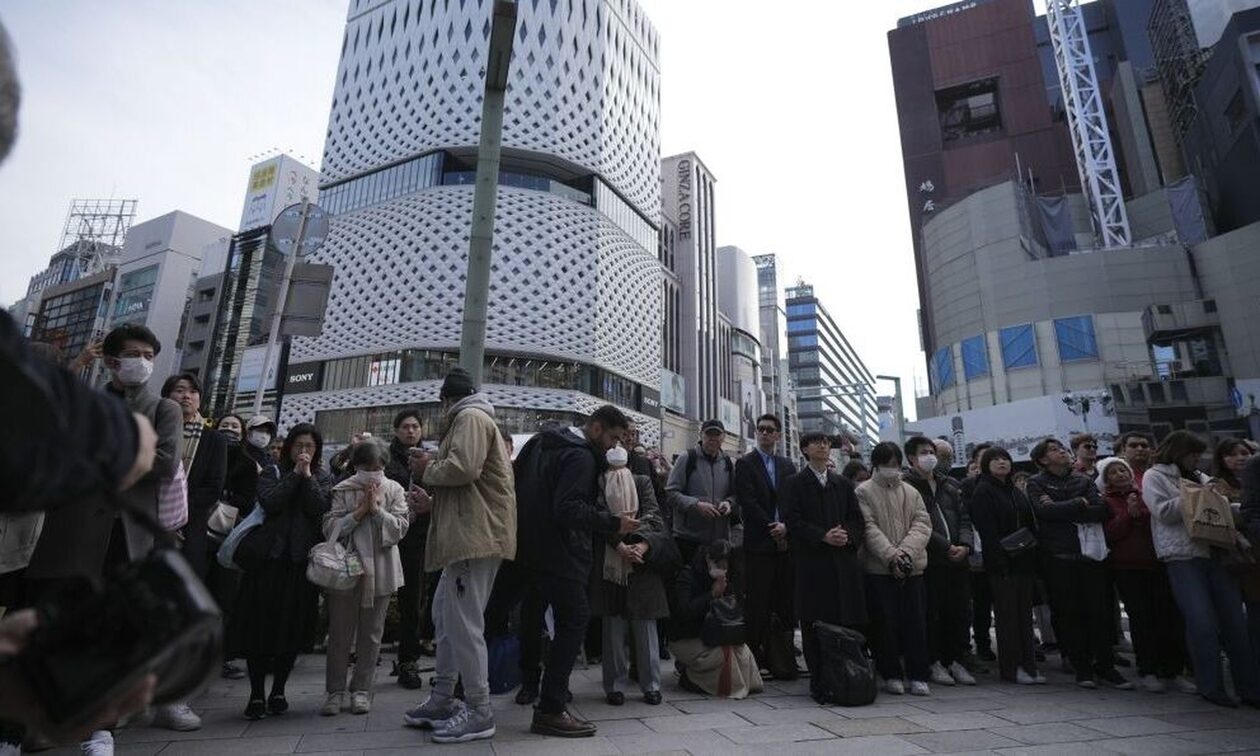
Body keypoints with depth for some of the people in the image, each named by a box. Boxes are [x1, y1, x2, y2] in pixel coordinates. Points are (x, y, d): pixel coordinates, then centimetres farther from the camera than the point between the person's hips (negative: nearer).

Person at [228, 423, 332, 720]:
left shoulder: (323, 478, 12)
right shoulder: (272, 473, 11)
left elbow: (320, 509, -5)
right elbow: (270, 502, -8)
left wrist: (307, 475, -7)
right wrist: (294, 474, -7)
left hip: (302, 560, 1)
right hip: (269, 556, 0)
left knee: (293, 628, 4)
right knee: (260, 625, 0)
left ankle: (278, 691, 18)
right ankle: (257, 694, 12)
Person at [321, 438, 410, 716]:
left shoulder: (394, 490, 2)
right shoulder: (343, 490, -1)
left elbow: (400, 528, -6)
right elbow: (330, 529, -9)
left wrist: (376, 509, -15)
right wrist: (359, 511, -17)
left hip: (380, 571, 1)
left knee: (371, 634, 10)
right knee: (340, 633, 8)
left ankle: (361, 689, 23)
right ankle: (335, 690, 22)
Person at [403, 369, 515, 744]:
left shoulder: (470, 417, -5)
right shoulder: (470, 421, 26)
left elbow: (462, 469, -23)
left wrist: (428, 469, -5)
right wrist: (431, 502, 16)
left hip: (477, 535, -11)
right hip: (468, 535, 11)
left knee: (463, 622, -7)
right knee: (445, 614, 17)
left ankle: (479, 712, 2)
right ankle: (443, 700, 27)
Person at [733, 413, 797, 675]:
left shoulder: (787, 465, 15)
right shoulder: (745, 463, 1)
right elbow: (748, 501, -8)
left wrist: (785, 526, -9)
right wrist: (771, 528, -11)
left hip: (785, 542, 4)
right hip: (758, 543, -4)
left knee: (785, 602, 6)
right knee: (757, 604, -2)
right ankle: (755, 656, 6)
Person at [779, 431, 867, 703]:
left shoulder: (844, 484, 19)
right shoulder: (793, 483, 6)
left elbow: (858, 520, 14)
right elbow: (792, 521, -5)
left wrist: (847, 535, -7)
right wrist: (823, 536, -15)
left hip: (845, 562, 3)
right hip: (811, 562, -3)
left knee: (849, 623, 1)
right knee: (814, 626, -2)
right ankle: (819, 682, 7)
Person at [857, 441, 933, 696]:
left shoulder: (911, 492, 13)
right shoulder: (864, 492, 1)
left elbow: (923, 524, 3)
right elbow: (869, 528, -7)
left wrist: (906, 551, -13)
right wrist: (890, 555, -18)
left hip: (912, 567, 4)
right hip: (879, 569, -3)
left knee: (916, 623, 5)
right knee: (886, 624, 2)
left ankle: (918, 676, 14)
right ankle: (891, 675, 14)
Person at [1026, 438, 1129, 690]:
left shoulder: (1084, 481, 15)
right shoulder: (1036, 483, 6)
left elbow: (1103, 511, -2)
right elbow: (1045, 511, -12)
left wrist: (1061, 509, -9)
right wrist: (1080, 503, -3)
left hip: (1091, 553, 3)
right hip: (1058, 556, -3)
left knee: (1100, 610, 1)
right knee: (1067, 613, 1)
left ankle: (1105, 666, 15)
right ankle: (1082, 667, 12)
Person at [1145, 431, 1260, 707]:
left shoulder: (1199, 477, 22)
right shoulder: (1154, 476, 3)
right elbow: (1164, 512, -9)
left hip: (1212, 552, 6)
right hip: (1182, 556, -6)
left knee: (1235, 620, 5)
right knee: (1203, 623, -8)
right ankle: (1210, 686, 5)